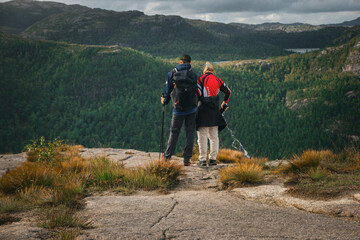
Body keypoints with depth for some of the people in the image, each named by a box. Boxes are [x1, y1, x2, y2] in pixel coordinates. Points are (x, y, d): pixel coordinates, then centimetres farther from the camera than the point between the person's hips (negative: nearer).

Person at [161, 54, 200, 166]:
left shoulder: (172, 73, 0)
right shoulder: (193, 75, 0)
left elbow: (168, 89, 4)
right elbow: (197, 91, 1)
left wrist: (165, 101, 21)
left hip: (178, 109, 0)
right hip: (192, 108, 0)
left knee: (174, 132, 11)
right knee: (190, 133, 6)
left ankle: (167, 156, 11)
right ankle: (187, 159, 4)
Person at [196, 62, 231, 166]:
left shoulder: (201, 79, -3)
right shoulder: (218, 80, 10)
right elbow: (228, 92, 19)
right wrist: (225, 102, 34)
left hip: (203, 110, -4)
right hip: (215, 111, 4)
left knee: (202, 136, -1)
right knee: (214, 136, 11)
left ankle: (202, 159, -2)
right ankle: (213, 159, 10)